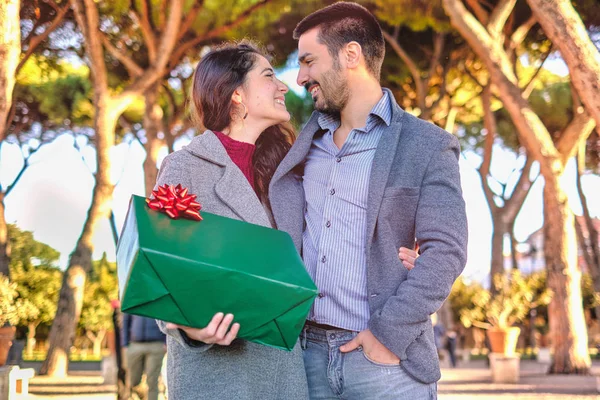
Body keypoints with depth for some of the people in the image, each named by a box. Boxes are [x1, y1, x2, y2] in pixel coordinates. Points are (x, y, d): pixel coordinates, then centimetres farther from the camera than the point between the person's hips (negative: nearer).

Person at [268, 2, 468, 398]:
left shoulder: (428, 147, -1)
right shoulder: (304, 142, 14)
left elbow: (444, 252, -8)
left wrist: (389, 334, -15)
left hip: (382, 358, -4)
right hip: (307, 352, 4)